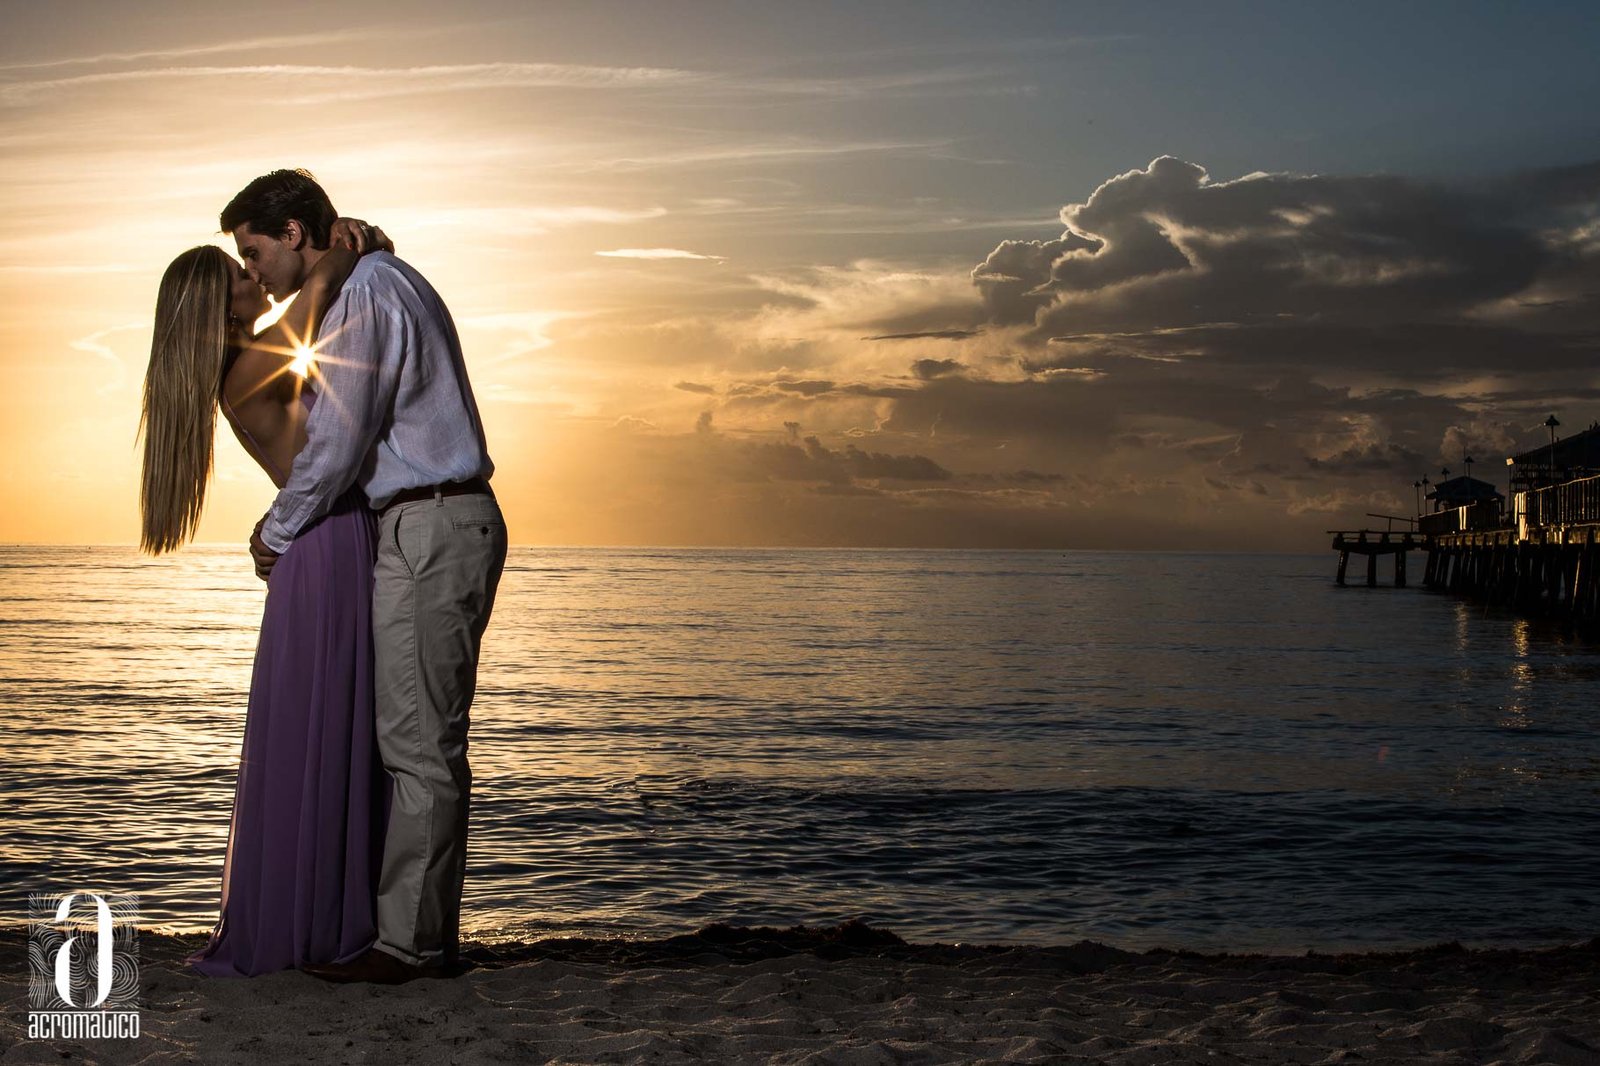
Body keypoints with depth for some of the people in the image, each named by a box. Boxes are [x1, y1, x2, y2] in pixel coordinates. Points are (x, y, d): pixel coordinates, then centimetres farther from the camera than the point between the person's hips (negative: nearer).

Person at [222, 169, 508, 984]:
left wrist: (277, 534, 1)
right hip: (457, 521, 10)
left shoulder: (361, 294, -11)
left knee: (419, 743, -6)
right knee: (431, 742, 11)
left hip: (429, 530, -10)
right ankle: (431, 933, 16)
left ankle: (408, 941, -1)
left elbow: (336, 443, -13)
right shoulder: (394, 281, 20)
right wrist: (287, 518, 21)